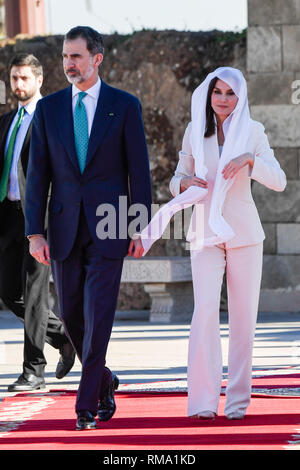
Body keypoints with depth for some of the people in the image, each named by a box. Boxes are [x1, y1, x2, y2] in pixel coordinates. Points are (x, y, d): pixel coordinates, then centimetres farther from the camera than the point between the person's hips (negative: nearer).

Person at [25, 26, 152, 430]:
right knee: (71, 315, 8)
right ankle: (104, 381, 31)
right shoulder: (49, 108, 6)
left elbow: (139, 170, 0)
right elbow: (37, 173, 4)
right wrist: (35, 231, -2)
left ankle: (87, 404, -5)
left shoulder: (125, 106, 0)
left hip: (108, 227, -3)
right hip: (65, 227, 3)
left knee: (98, 315, -8)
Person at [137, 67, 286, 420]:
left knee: (243, 315, 0)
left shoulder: (252, 132, 2)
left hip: (243, 232, 0)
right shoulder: (195, 132, 7)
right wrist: (186, 183, -9)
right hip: (206, 232, 0)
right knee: (205, 308, -15)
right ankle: (203, 400, -17)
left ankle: (238, 400, 10)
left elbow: (279, 182, -5)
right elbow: (178, 180, 15)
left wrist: (249, 159, -21)